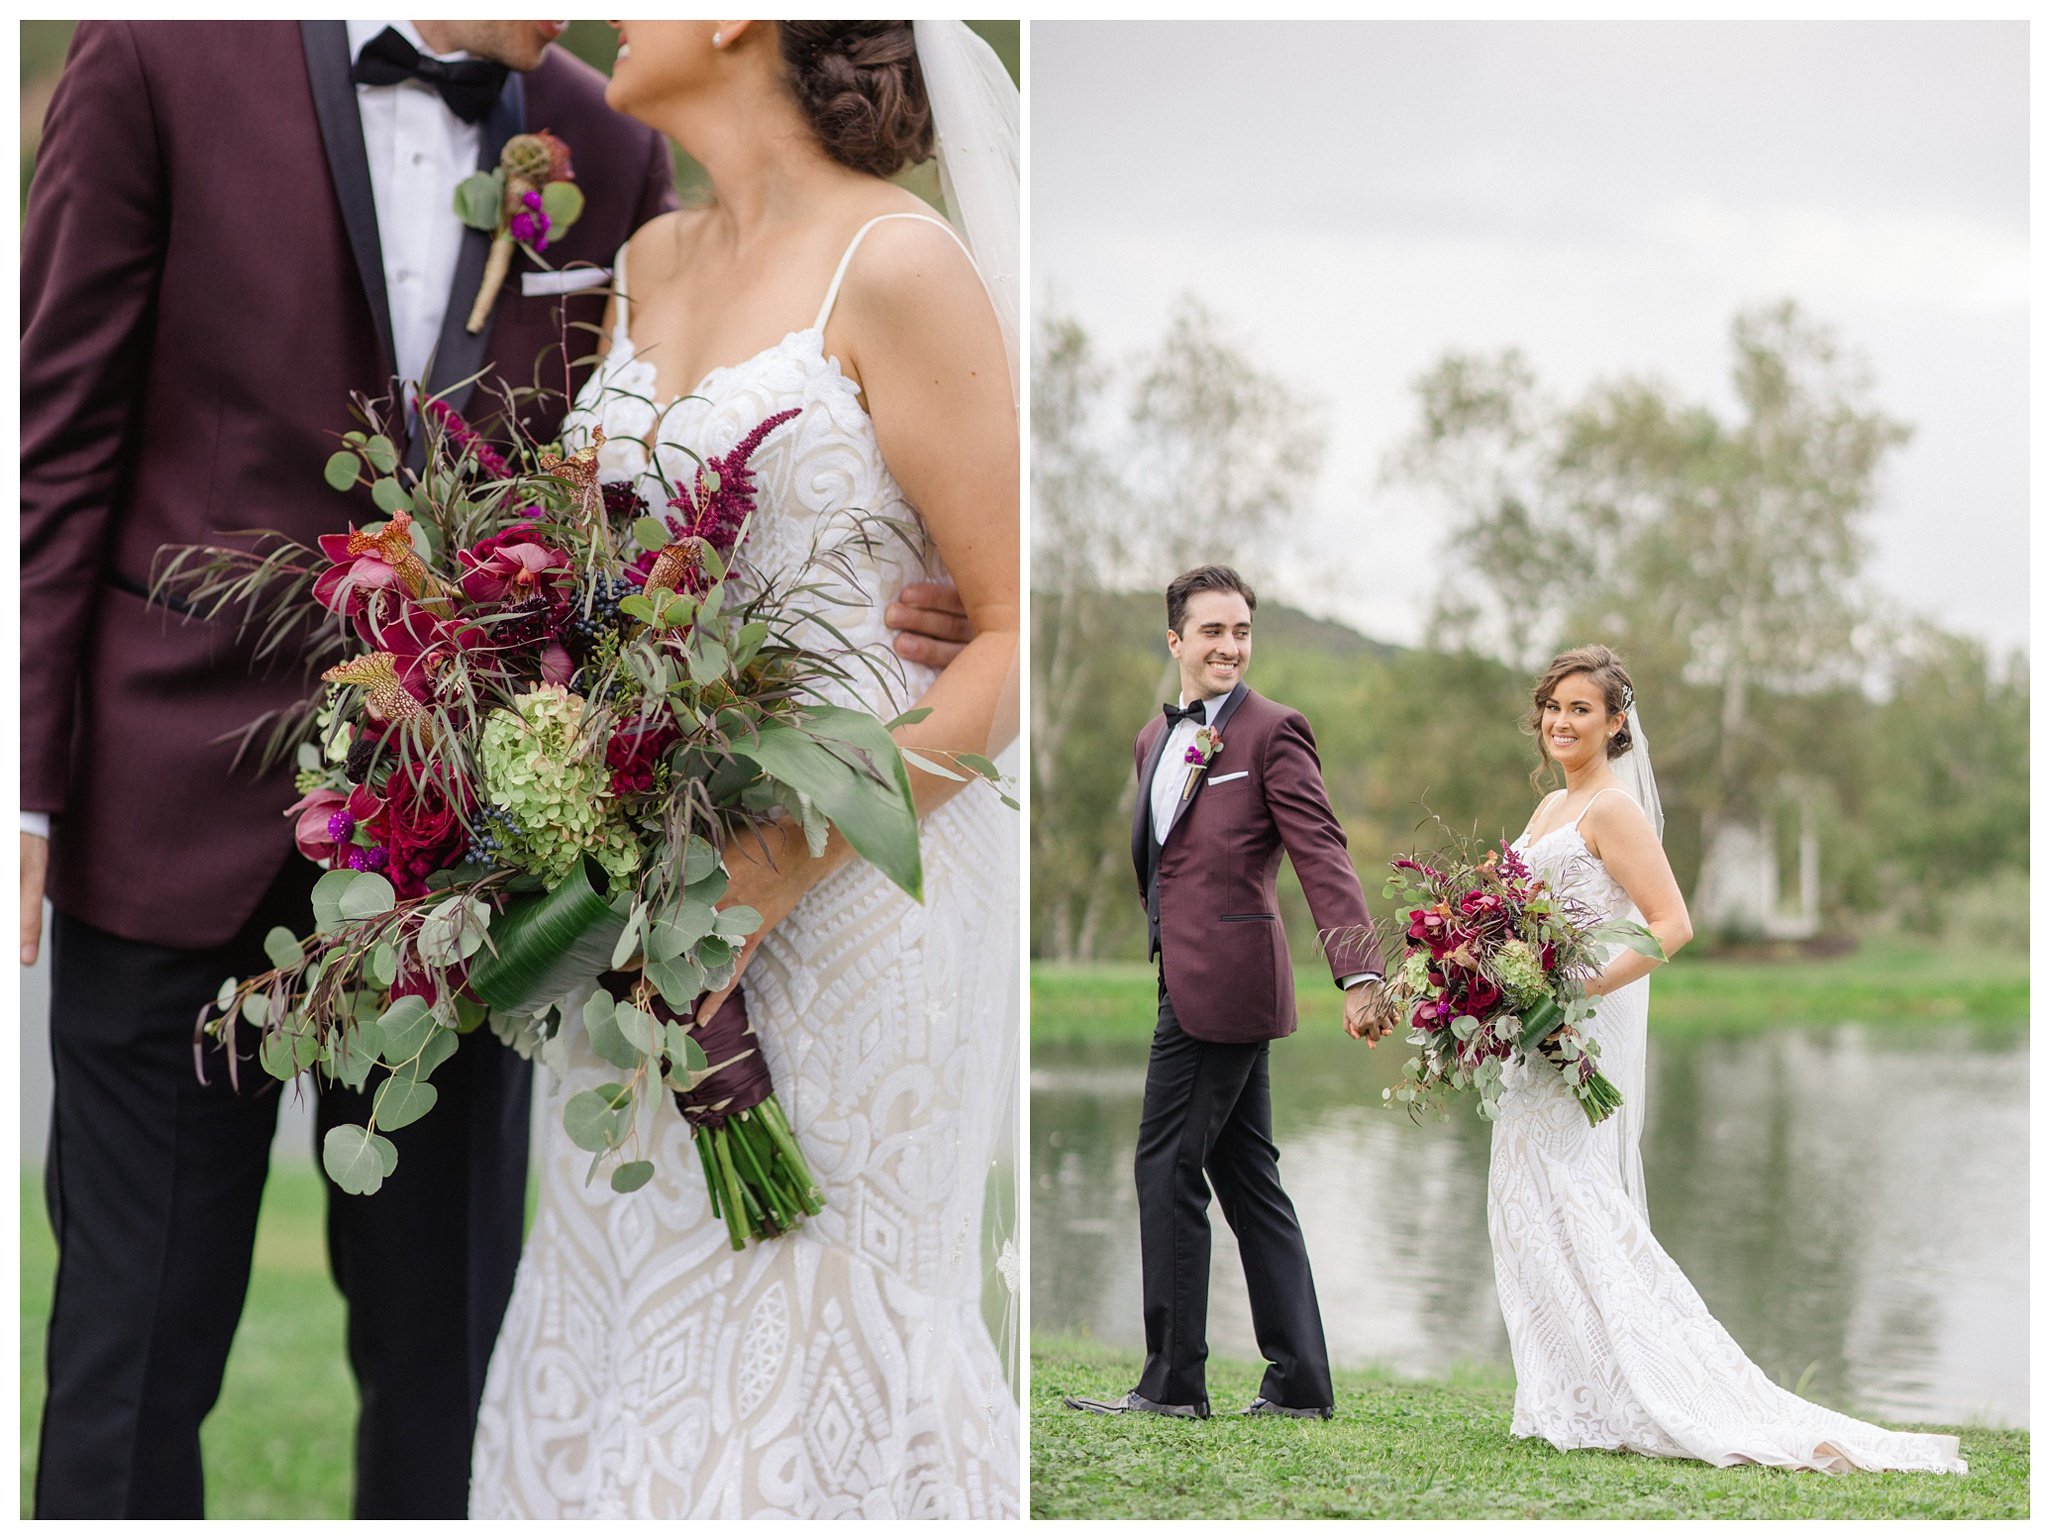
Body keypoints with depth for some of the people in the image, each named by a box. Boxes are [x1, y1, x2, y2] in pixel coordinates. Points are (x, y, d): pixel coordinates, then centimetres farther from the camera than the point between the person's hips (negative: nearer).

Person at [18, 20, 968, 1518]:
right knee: (137, 1340, 5)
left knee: (440, 1335, 10)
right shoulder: (163, 59, -3)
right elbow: (64, 438, -3)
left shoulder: (611, 148, 6)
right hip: (185, 807, -3)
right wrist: (28, 782, -6)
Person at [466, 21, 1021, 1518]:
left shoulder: (896, 265, -11)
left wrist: (782, 870, -20)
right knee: (636, 1305, 10)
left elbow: (1019, 638, -14)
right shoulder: (653, 262, 10)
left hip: (850, 888, -6)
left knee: (819, 1325, 2)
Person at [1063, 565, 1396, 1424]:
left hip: (1221, 980, -9)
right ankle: (1298, 1383, 15)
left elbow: (1322, 858, -14)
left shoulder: (1272, 732, -7)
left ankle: (1172, 1382, 2)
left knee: (1168, 1168, -5)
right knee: (1247, 1176, 10)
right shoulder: (1155, 740, 17)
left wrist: (1359, 973, -22)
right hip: (1190, 978, 9)